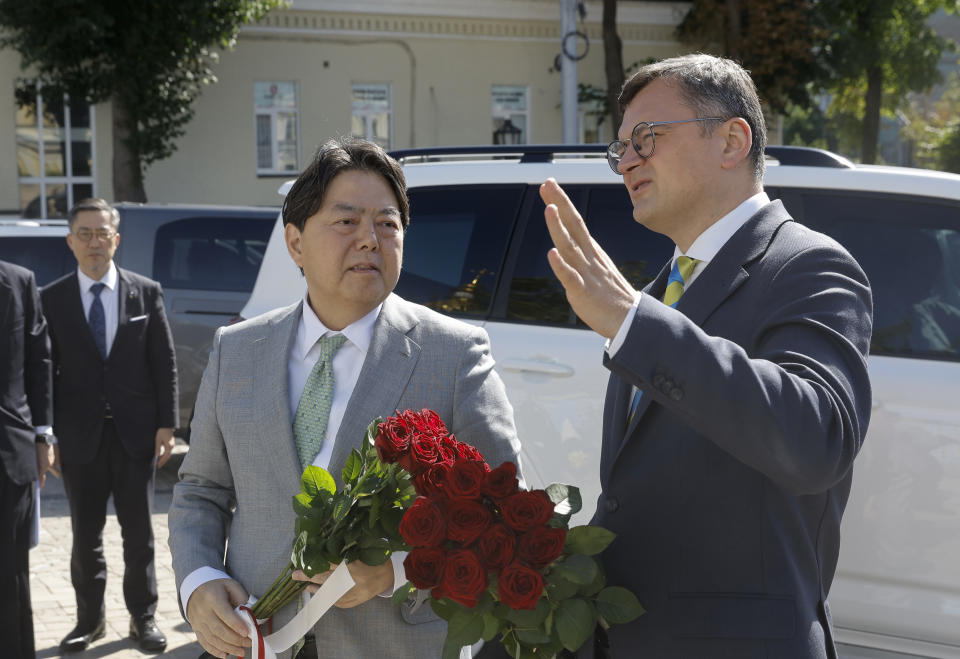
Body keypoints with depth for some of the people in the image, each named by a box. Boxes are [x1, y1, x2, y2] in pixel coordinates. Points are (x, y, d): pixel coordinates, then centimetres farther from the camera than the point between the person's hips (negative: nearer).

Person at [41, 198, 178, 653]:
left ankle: (143, 617, 20)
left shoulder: (146, 293, 2)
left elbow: (164, 363, 2)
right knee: (85, 534, 9)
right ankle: (89, 619, 21)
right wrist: (47, 434, -3)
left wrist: (166, 425, -3)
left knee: (138, 532, 8)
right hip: (80, 435, 0)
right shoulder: (51, 299, 1)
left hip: (135, 432, 0)